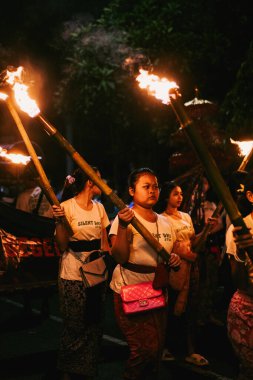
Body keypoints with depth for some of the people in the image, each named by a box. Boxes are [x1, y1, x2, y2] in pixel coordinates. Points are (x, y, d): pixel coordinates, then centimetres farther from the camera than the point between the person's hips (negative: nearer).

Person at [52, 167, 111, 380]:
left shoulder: (99, 207, 8)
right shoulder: (67, 206, -10)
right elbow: (62, 245, -12)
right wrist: (59, 221, -25)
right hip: (74, 275, -6)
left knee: (94, 325, 11)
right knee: (75, 327, 1)